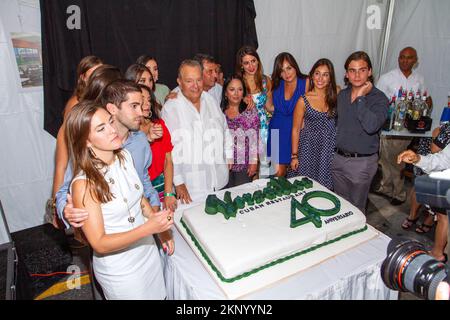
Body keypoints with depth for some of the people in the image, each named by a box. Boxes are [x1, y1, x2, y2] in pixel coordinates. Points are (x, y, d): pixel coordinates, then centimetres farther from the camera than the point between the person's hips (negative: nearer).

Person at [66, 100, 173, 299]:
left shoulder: (125, 156, -9)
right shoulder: (84, 184, -27)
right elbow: (99, 244, -23)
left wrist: (160, 225, -4)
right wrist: (149, 228, -31)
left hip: (148, 251, 6)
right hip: (119, 271, -6)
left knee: (158, 294, 26)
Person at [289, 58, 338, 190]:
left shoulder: (336, 95, 0)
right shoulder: (303, 100, -7)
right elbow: (296, 130, -2)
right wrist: (294, 155, -2)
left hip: (330, 148, 2)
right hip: (309, 147, -2)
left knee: (326, 185, 11)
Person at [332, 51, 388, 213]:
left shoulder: (379, 98, -12)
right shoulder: (341, 95, 6)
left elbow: (371, 126, -29)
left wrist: (360, 97, -23)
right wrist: (333, 151, 13)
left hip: (361, 162, -5)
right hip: (338, 158, 5)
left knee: (356, 207, 9)